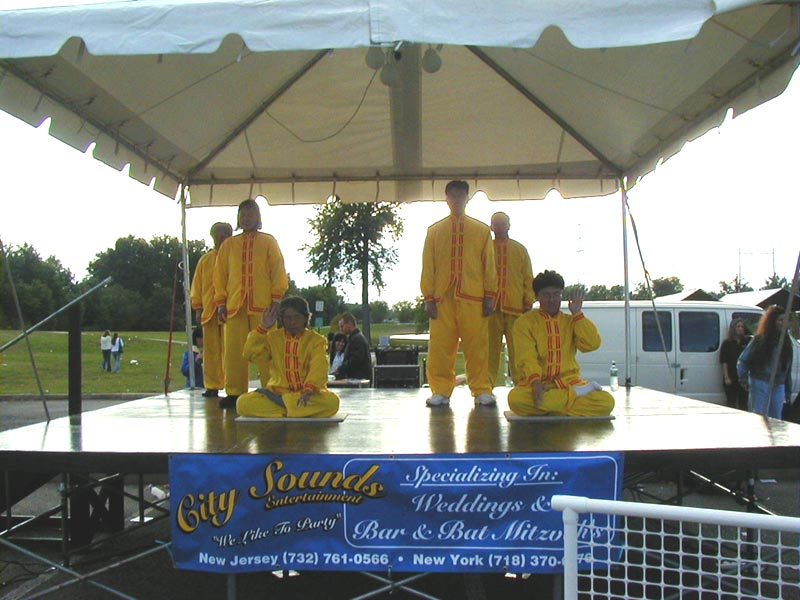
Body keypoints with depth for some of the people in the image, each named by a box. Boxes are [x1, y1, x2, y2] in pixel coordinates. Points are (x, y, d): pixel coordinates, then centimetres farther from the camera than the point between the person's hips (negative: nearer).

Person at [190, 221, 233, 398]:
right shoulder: (205, 260, 14)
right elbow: (197, 285, 14)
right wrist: (198, 307, 7)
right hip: (209, 311, 3)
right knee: (210, 350, 5)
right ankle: (212, 386, 10)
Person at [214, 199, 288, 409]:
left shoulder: (268, 242, 12)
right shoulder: (228, 245, 16)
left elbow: (278, 270, 5)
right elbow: (220, 274, 13)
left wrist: (277, 298, -4)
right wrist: (220, 302, 5)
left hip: (262, 305, -2)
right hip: (234, 305, 2)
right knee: (233, 349, -2)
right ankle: (234, 392, 3)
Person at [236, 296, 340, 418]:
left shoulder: (316, 340, 3)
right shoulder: (273, 337, 11)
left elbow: (319, 368, -13)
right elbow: (250, 354, -2)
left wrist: (309, 390, -32)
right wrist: (263, 327, -8)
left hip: (306, 394, -2)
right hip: (277, 391, 2)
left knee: (332, 402, -34)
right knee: (243, 403, -26)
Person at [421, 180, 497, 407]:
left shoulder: (482, 230, 12)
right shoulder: (434, 230, 13)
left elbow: (489, 265, 9)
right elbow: (428, 266, 8)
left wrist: (490, 296, 1)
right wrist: (428, 298, 0)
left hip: (473, 299, 0)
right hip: (442, 298, 1)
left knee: (477, 346, -2)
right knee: (440, 346, -1)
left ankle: (482, 390, 6)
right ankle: (441, 391, 7)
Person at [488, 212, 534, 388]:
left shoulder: (520, 249, 14)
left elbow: (528, 278, 11)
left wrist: (528, 302, 2)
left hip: (515, 306, 0)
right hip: (491, 306, 0)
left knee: (517, 347, -2)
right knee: (490, 346, 0)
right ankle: (488, 384, 3)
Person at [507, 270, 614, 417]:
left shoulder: (570, 321, 16)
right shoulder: (525, 322, 6)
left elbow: (592, 344, -1)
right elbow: (526, 357, -8)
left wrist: (577, 314, -2)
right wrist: (535, 381, -25)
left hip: (568, 382, 2)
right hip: (539, 384, -2)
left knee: (606, 401, -25)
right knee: (516, 398, -37)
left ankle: (546, 409, -14)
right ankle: (575, 394, -20)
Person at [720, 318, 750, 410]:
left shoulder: (747, 342, 6)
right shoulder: (727, 343, 0)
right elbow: (724, 362, -3)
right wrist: (726, 377, -9)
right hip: (731, 378, -2)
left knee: (743, 404, 8)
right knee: (732, 404, 2)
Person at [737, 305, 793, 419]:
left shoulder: (786, 342, 11)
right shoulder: (759, 340, -4)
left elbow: (787, 369, 15)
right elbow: (742, 361, 0)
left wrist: (788, 392, 15)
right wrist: (743, 380, -10)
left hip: (779, 387, 5)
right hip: (760, 384, -5)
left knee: (775, 420, 7)